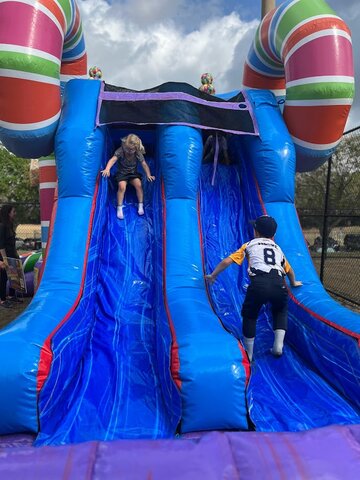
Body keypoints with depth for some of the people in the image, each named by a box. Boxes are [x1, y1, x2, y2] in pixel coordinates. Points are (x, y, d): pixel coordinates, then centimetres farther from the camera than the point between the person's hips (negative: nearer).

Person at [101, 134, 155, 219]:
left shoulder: (138, 154, -14)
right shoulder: (120, 151, -21)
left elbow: (144, 164, -14)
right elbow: (113, 159, -33)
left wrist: (148, 175, -28)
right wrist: (107, 169, -50)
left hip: (133, 173, 2)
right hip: (122, 173, -2)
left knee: (138, 184, -23)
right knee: (122, 186, -27)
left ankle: (140, 205, -6)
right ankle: (119, 207, -13)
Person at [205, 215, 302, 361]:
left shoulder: (249, 245, 25)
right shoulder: (278, 248, 33)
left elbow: (227, 261, 17)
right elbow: (289, 270, 47)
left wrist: (212, 276, 30)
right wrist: (294, 283, 68)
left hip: (258, 283, -3)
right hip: (279, 284, 3)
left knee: (249, 316, 21)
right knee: (280, 311, 33)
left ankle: (249, 354, 26)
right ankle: (278, 345, 21)